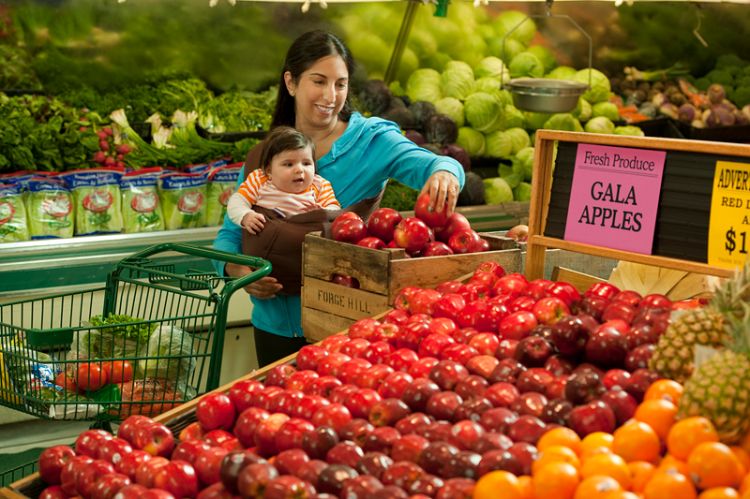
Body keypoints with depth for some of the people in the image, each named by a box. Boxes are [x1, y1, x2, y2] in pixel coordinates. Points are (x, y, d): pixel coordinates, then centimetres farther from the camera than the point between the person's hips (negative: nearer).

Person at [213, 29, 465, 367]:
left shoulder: (372, 140, -5)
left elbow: (425, 164, -22)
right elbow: (229, 235, 4)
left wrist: (444, 174, -46)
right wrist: (237, 269, -18)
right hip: (276, 326, 3)